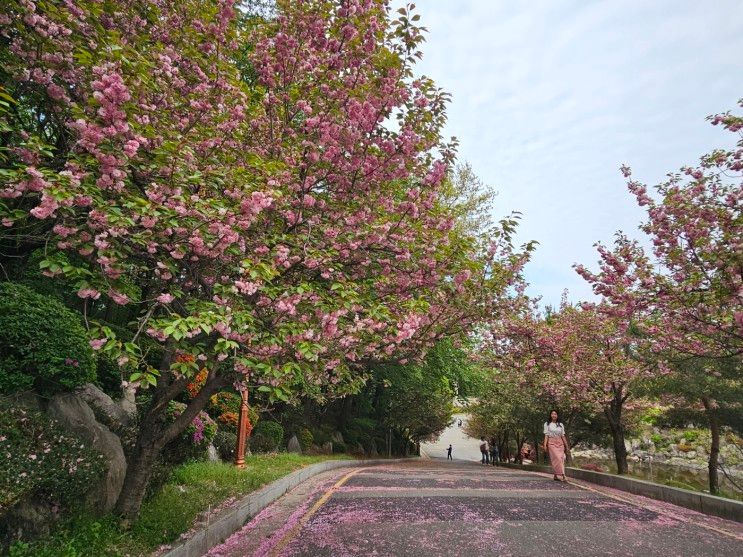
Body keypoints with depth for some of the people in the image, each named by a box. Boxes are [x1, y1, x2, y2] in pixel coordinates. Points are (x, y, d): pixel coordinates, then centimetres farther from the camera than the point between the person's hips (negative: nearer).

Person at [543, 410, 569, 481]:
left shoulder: (560, 424, 13)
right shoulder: (547, 424, 6)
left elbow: (563, 436, 13)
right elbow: (546, 435, 1)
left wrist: (566, 446, 11)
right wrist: (545, 445, -9)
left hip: (560, 443, 3)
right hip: (551, 443, -3)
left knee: (561, 459, -5)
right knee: (557, 458, -15)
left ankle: (556, 476, 3)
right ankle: (563, 476, -17)